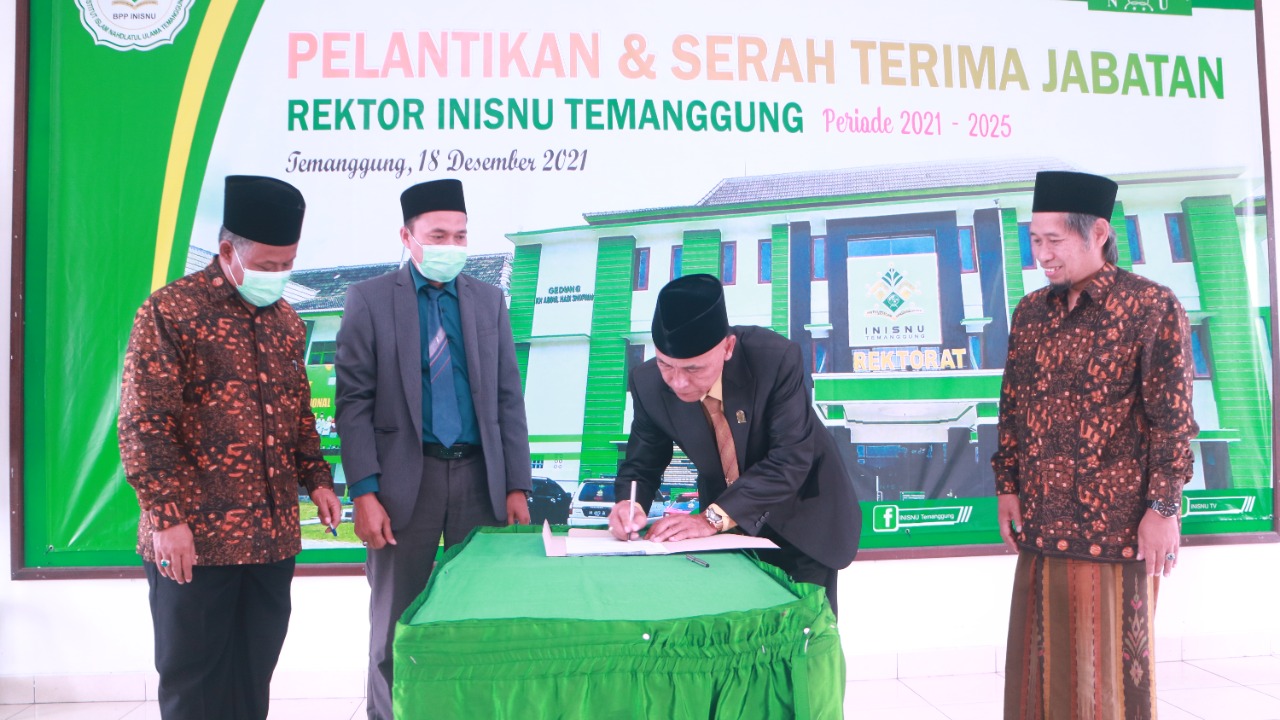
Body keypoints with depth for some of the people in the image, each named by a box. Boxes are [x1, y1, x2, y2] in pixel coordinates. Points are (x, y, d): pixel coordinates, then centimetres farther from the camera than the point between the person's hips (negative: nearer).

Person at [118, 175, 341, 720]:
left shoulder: (287, 322, 11)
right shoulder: (170, 311, -8)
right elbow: (144, 425, -11)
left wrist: (316, 477, 9)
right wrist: (166, 517, -15)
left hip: (273, 534, 5)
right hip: (195, 535, -5)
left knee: (254, 674, 13)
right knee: (192, 676, 8)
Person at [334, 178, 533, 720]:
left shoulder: (489, 300, 8)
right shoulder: (370, 299, -1)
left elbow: (508, 398, 6)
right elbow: (354, 402, -5)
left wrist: (517, 486, 1)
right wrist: (364, 492, -12)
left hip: (480, 476, 3)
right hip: (405, 477, -2)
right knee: (396, 623, 9)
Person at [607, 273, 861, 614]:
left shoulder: (777, 358, -32)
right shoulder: (649, 383, -21)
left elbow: (790, 459, -32)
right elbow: (642, 464, -8)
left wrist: (714, 517, -39)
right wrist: (630, 504, -31)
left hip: (802, 514, -2)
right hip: (727, 521, 3)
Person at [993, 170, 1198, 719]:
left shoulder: (1151, 307, -6)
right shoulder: (1030, 312, 10)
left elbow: (1172, 417, -9)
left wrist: (1164, 507, -12)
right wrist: (1006, 486, 9)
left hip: (1118, 524, -5)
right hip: (1041, 522, 5)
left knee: (1110, 663, 5)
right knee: (1042, 656, 11)